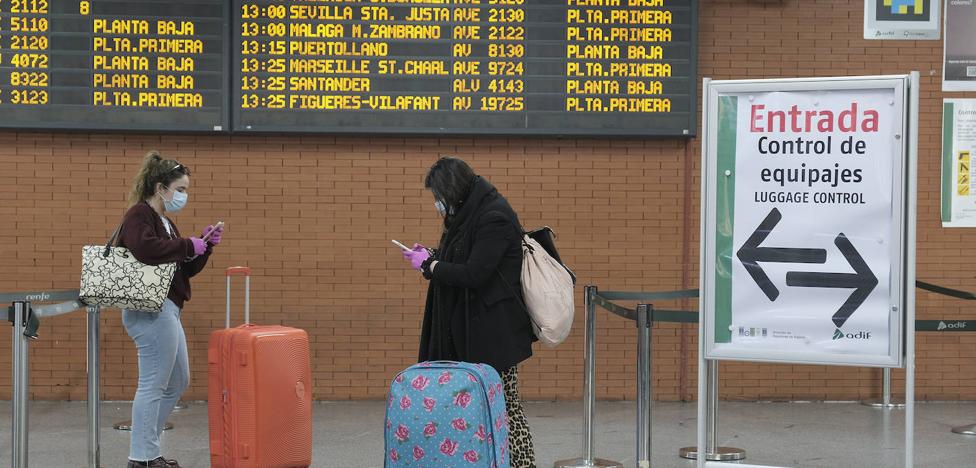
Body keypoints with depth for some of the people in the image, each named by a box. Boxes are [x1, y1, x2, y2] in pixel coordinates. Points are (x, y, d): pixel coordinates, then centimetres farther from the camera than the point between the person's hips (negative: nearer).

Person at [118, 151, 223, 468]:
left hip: (165, 311, 11)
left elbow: (185, 269, 22)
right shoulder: (139, 215, -10)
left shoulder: (164, 222, 20)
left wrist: (205, 246, 6)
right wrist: (188, 245, -19)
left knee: (178, 382, 17)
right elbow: (146, 249, -31)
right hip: (150, 311, -11)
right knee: (154, 386, -6)